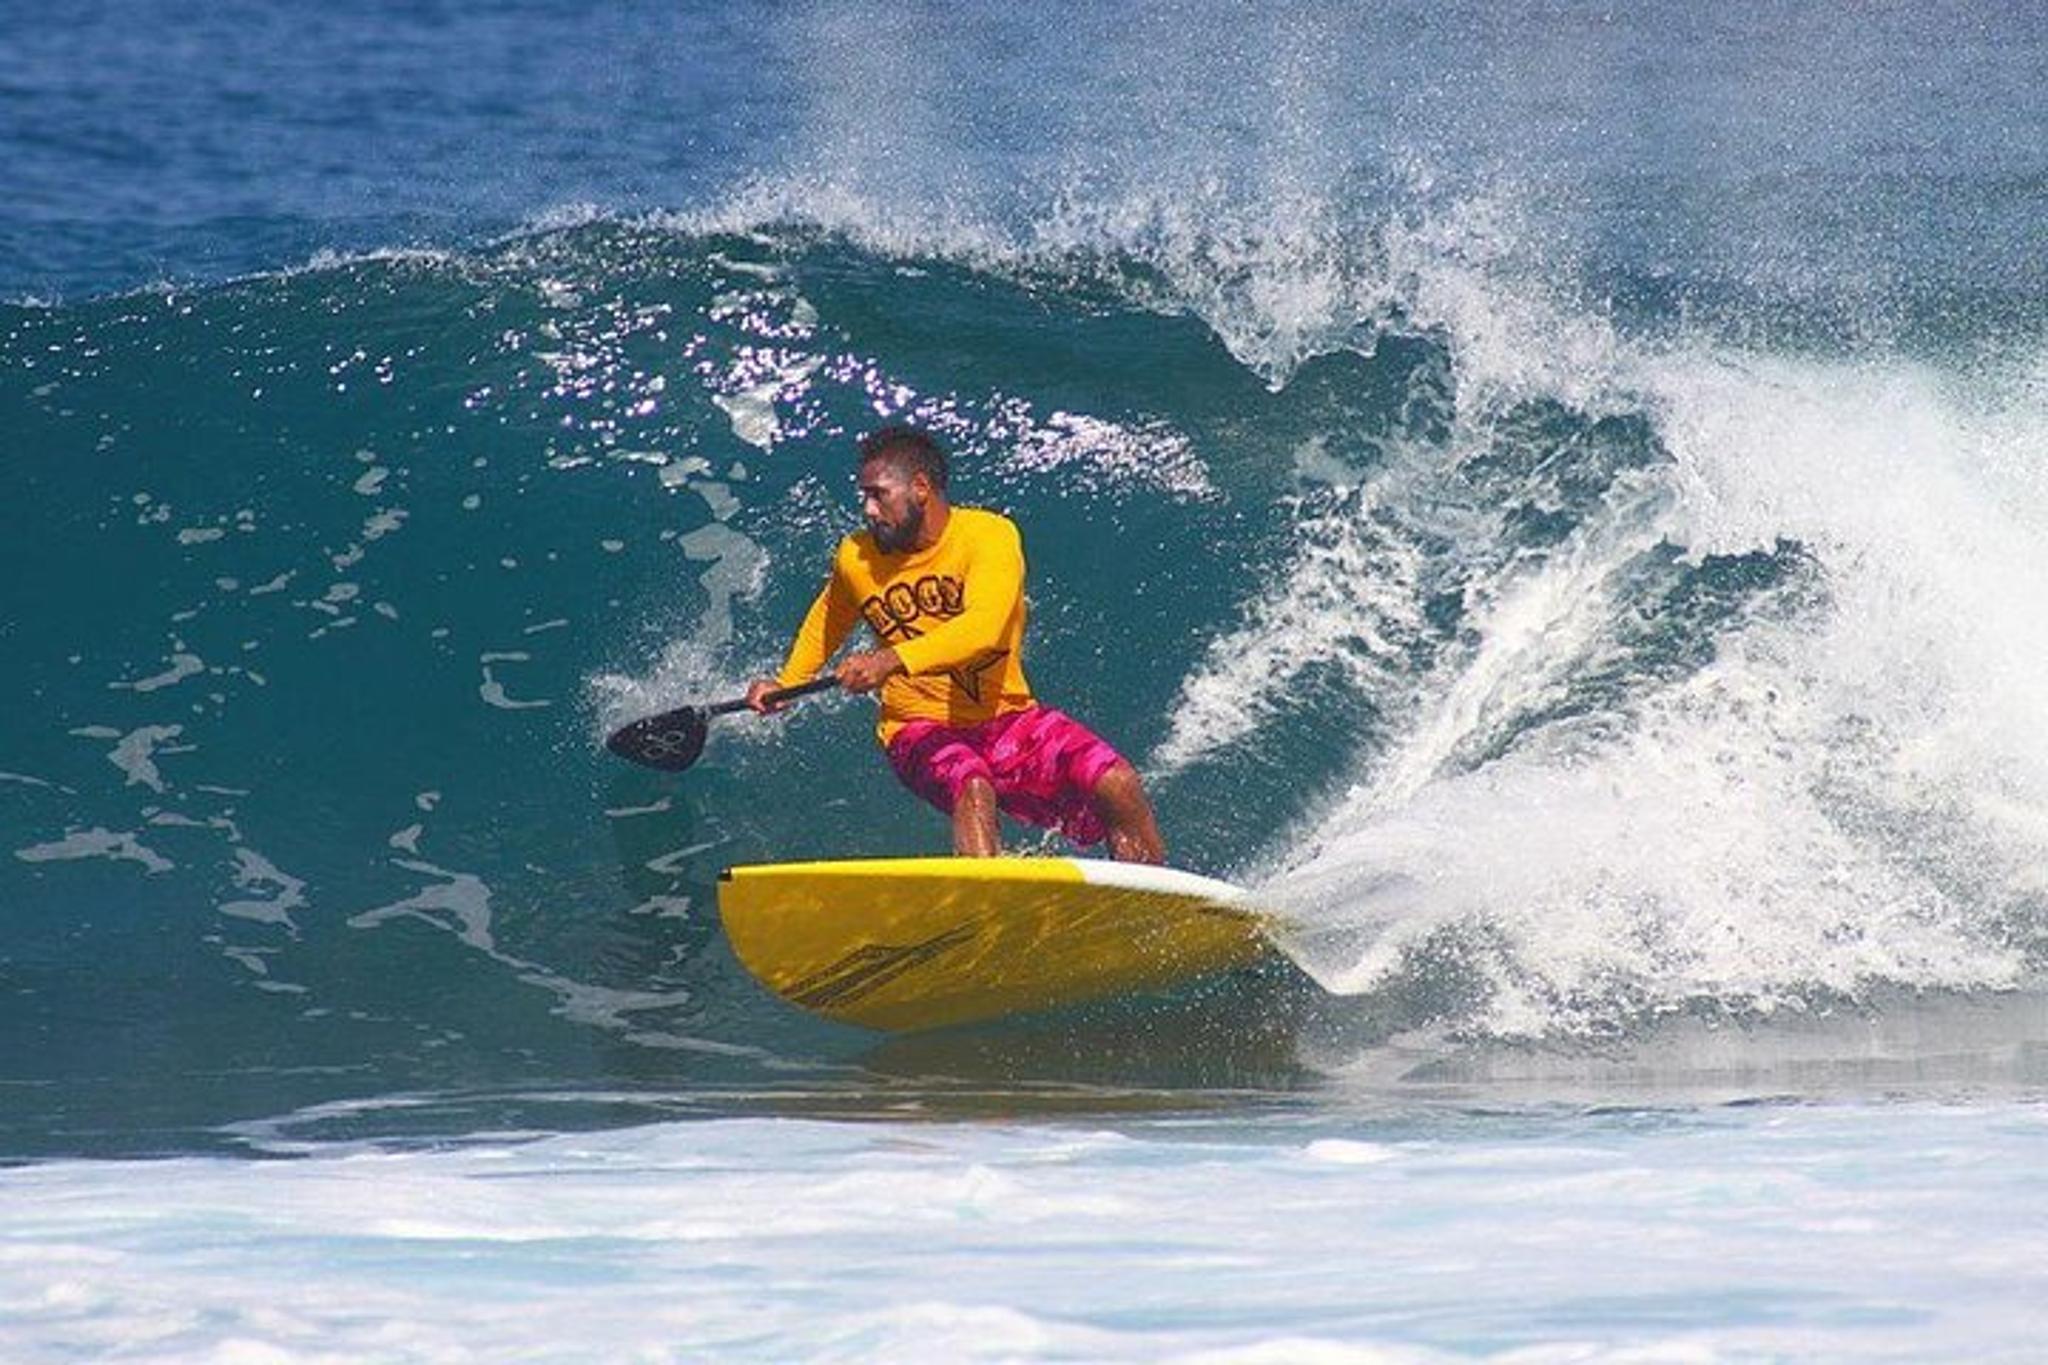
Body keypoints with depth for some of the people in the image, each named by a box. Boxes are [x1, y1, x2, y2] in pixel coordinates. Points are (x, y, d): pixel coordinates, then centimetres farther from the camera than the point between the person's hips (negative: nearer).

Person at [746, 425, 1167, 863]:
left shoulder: (989, 535, -12)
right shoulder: (856, 560, 1)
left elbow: (984, 628, -30)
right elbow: (827, 621, 26)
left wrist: (895, 660, -42)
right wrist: (786, 684, 16)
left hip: (1009, 717, 0)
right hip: (921, 728, 0)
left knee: (1119, 786, -21)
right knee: (972, 789, -35)